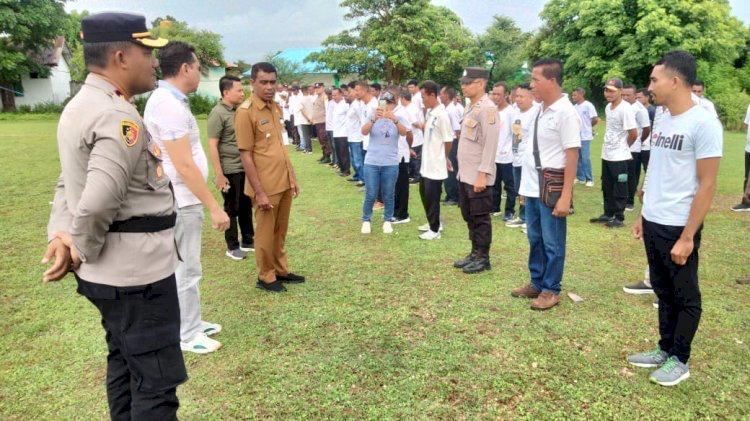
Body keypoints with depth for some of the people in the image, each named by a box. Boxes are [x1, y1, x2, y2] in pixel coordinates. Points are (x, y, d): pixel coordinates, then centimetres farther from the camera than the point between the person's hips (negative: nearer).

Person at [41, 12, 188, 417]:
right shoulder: (119, 118, -21)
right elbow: (97, 204, -28)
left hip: (110, 272, 10)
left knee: (125, 365, 24)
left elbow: (67, 184, 13)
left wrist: (60, 236, 1)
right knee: (158, 381, 2)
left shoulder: (78, 107, 11)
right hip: (137, 273, -10)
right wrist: (83, 253, -12)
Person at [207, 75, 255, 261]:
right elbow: (212, 146, -15)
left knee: (246, 206, 16)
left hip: (244, 168, 7)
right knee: (232, 209, 6)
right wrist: (219, 175, -18)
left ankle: (247, 241, 30)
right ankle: (232, 247, 20)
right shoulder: (218, 113, -13)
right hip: (230, 170, -7)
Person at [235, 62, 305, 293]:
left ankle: (280, 270, 32)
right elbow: (245, 155, -15)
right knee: (266, 233, 7)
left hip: (284, 182, 7)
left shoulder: (276, 108, 9)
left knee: (281, 231, 17)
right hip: (266, 186, -7)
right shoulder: (245, 112, -14)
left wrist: (292, 177, 15)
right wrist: (259, 192, -18)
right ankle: (265, 277, 22)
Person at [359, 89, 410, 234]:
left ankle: (387, 220, 27)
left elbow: (404, 132, -21)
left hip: (391, 164, 0)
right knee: (370, 195, 4)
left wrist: (394, 119, -38)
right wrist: (374, 119, -35)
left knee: (388, 195, 10)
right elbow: (364, 132, -17)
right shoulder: (373, 117, 0)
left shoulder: (399, 118, -1)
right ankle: (366, 220, 22)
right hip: (371, 162, 0)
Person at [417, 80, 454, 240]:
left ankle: (435, 230, 14)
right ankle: (433, 223, 34)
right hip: (426, 163, 9)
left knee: (432, 198, 1)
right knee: (425, 194, 19)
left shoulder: (442, 115, -20)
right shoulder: (430, 112, 8)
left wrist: (444, 158, -2)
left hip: (436, 165, -9)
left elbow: (449, 140, -14)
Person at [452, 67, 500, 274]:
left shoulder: (488, 109, -15)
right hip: (465, 174, 9)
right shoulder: (471, 107, 14)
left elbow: (490, 145, -20)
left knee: (481, 218, 1)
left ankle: (483, 258, 12)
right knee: (469, 216, 16)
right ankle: (475, 253, 27)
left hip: (478, 176, -9)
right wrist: (462, 170, 17)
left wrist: (482, 174, -22)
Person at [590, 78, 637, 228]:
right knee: (607, 187, 16)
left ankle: (619, 218, 10)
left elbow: (633, 134, -18)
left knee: (619, 189, 1)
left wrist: (623, 147, -3)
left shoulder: (625, 108, -17)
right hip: (606, 154, 8)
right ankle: (608, 214, 27)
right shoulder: (608, 107, 9)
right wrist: (609, 146, 13)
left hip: (619, 157, -8)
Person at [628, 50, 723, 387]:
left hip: (678, 228, -8)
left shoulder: (703, 123, -16)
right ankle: (665, 349, 32)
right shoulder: (663, 121, 9)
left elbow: (707, 186, -16)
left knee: (685, 297, 9)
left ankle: (679, 360, 22)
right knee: (663, 291, 18)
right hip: (652, 224, 8)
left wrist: (687, 236, -18)